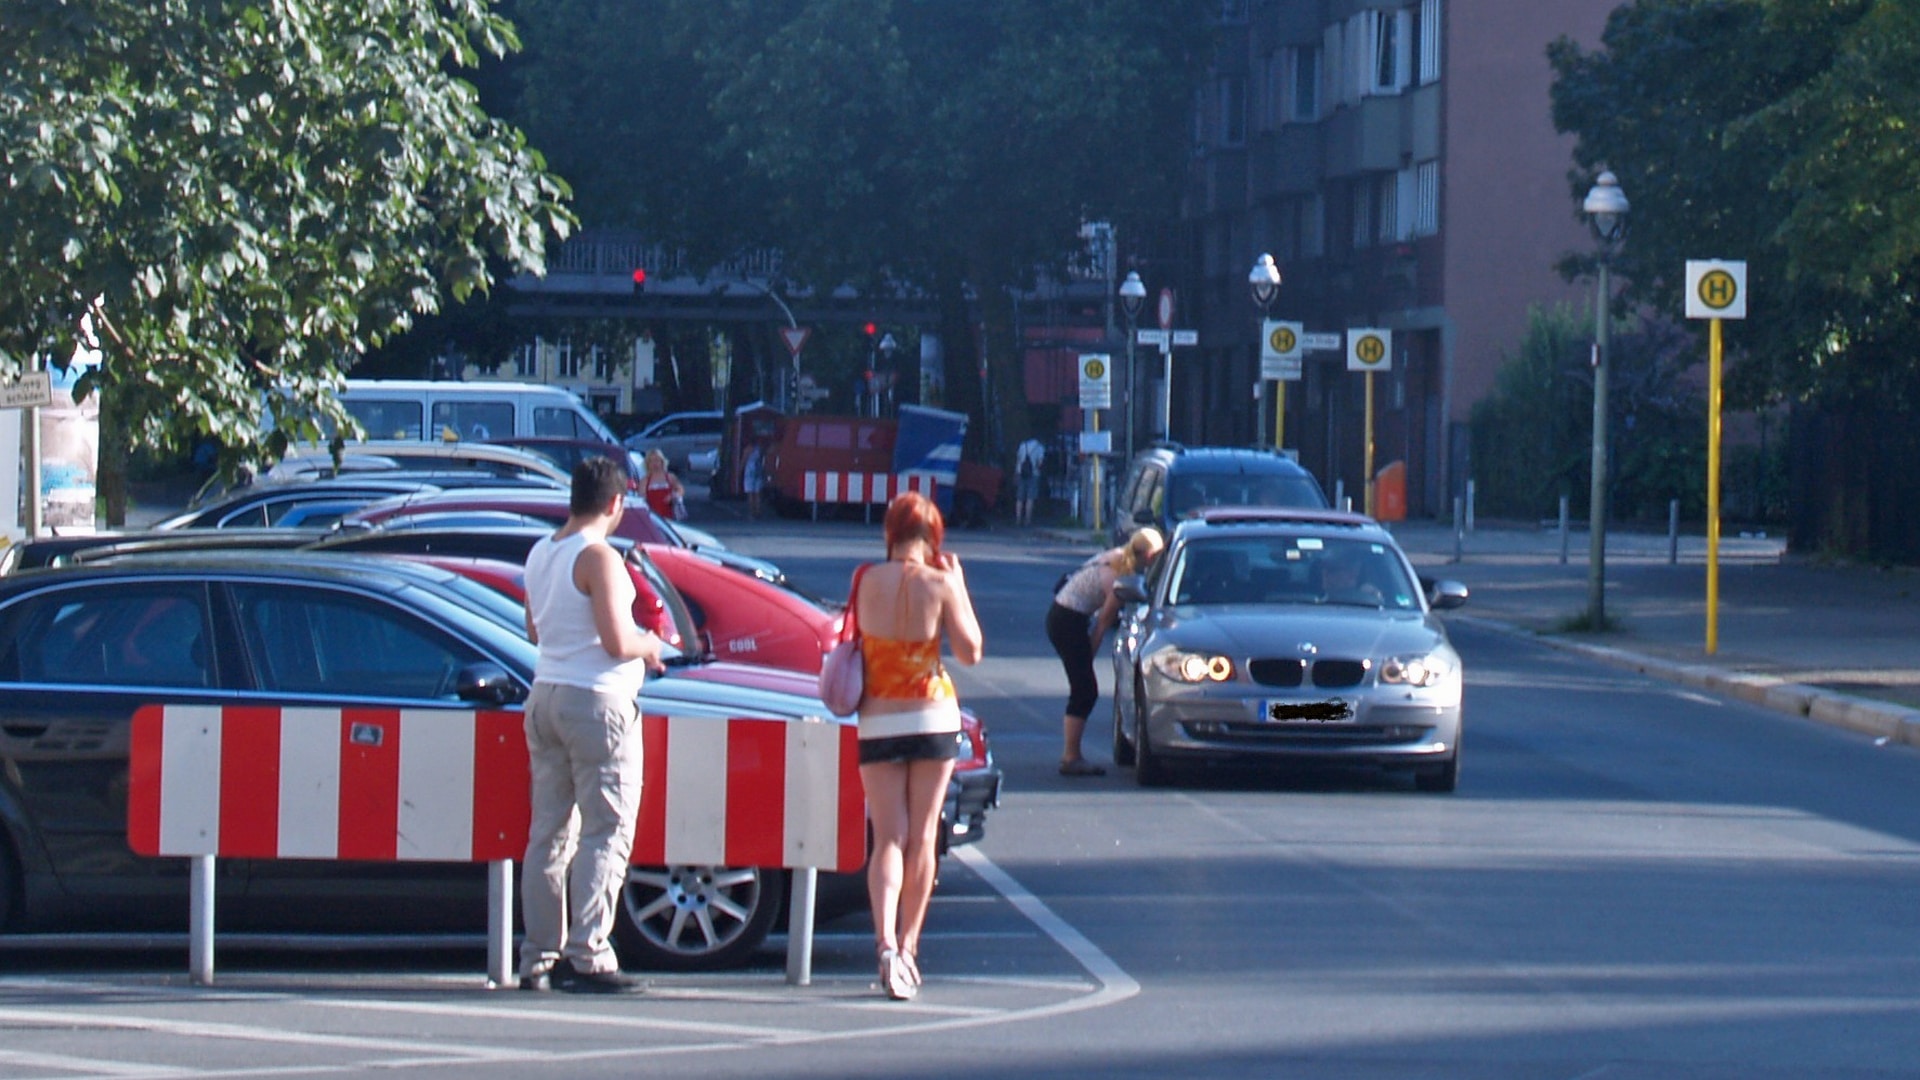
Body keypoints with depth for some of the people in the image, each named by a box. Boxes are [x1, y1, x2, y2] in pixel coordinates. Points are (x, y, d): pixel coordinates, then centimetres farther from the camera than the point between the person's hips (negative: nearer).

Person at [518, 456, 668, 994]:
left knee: (549, 829, 11)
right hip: (596, 701, -8)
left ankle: (539, 956, 12)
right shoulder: (598, 558, -15)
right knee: (606, 830, -5)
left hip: (545, 697, 8)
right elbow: (617, 642, -22)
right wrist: (648, 646, 1)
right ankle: (587, 957, -10)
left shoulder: (540, 554, 11)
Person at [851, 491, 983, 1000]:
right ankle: (908, 948, 14)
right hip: (933, 718, -1)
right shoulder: (938, 584, -9)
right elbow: (970, 651, -6)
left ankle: (887, 944, -22)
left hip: (878, 722, 1)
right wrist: (957, 586, 2)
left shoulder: (867, 582, -4)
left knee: (889, 839, -2)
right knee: (922, 838, 11)